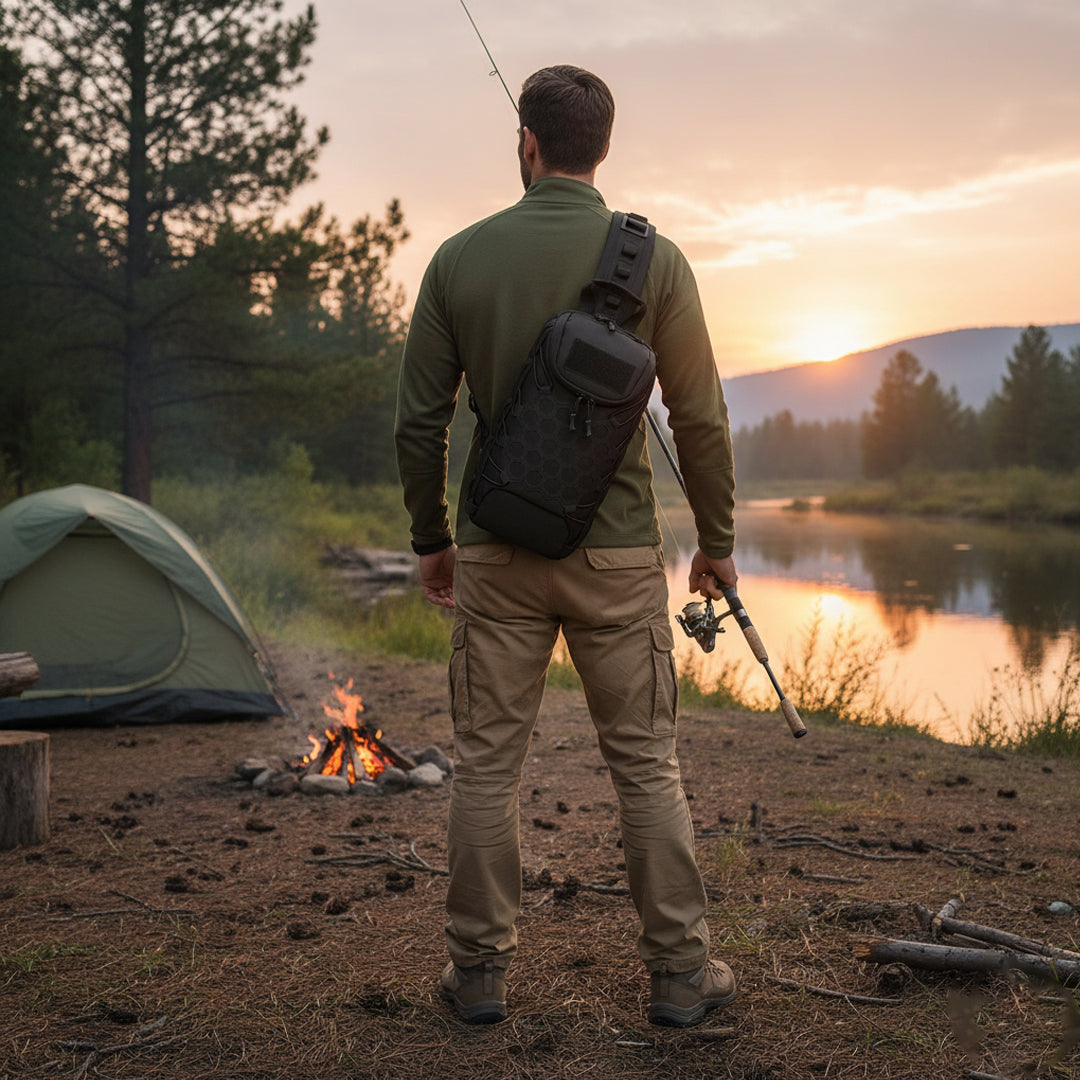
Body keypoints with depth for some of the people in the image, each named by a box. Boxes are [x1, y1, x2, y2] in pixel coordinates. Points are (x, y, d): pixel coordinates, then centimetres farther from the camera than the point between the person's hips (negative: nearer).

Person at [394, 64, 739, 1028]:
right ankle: (681, 972, 18)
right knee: (646, 767, 9)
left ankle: (480, 969, 19)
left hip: (495, 553, 1)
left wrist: (429, 537, 14)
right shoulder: (653, 259, -4)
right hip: (616, 553, 0)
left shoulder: (460, 257, 0)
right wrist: (717, 539, 9)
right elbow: (700, 419, -3)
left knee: (486, 766, 10)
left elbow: (420, 419, 2)